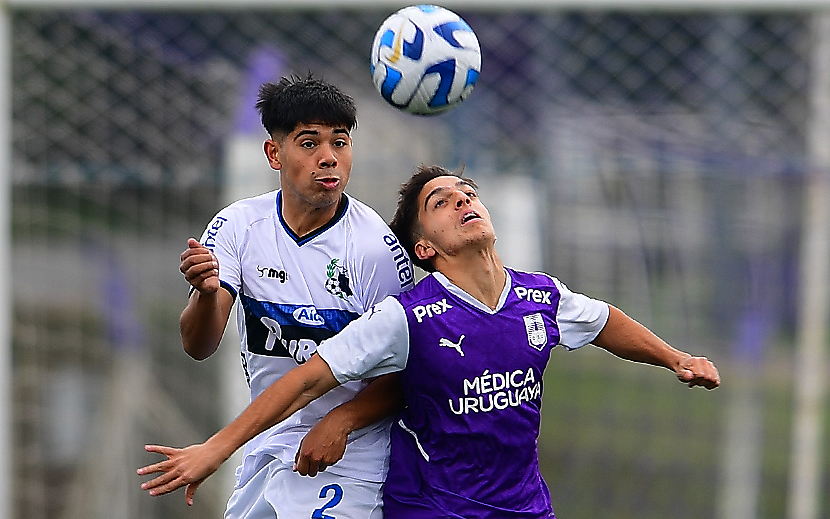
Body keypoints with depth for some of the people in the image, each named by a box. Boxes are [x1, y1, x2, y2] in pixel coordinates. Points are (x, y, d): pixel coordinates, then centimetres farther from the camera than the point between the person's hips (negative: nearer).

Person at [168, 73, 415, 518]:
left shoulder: (376, 246, -15)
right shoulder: (238, 225, -6)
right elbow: (198, 346, -13)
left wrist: (343, 419, -28)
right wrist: (206, 295, -34)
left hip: (346, 460, -4)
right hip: (264, 448, 4)